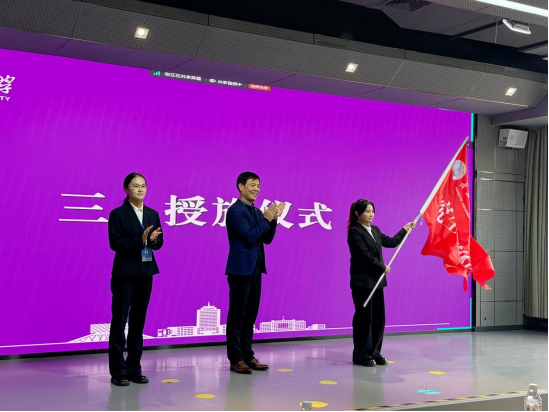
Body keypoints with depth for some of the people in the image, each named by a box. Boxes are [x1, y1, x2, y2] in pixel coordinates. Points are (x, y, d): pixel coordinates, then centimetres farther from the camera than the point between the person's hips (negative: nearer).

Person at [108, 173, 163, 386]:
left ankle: (134, 369, 18)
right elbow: (115, 243, -13)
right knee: (119, 320, 0)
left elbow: (159, 242, 8)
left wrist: (153, 239, -14)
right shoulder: (118, 214, -5)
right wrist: (140, 239, -22)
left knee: (138, 321, 10)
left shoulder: (153, 214, 10)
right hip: (125, 274, -5)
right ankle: (118, 372, 7)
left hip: (145, 273, 5)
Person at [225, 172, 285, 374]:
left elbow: (267, 239, 11)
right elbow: (250, 237, -20)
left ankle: (247, 356, 19)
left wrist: (273, 219, -3)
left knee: (250, 315, 12)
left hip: (255, 268, 8)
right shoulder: (235, 210, -11)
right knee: (237, 315, -1)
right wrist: (266, 219, -15)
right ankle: (235, 359, 5)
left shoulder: (257, 212, 15)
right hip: (241, 269, -8)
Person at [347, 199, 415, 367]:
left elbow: (391, 242, 24)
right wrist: (383, 268, -9)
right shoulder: (354, 232, -11)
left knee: (378, 318, 9)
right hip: (362, 282, -8)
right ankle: (361, 356, 8)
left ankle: (374, 353, 18)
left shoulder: (375, 230, 14)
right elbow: (365, 255, -17)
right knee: (364, 319, -1)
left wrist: (405, 229, 22)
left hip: (376, 281, 8)